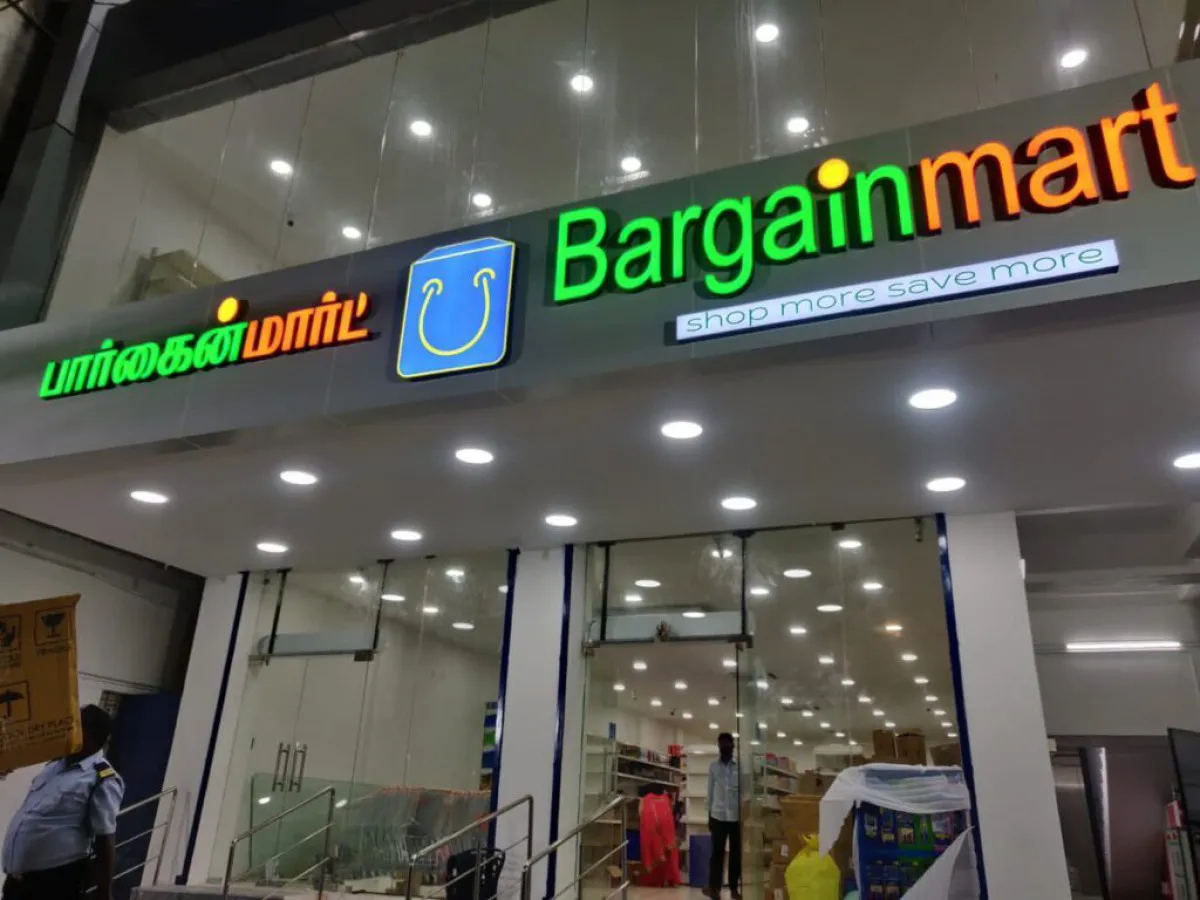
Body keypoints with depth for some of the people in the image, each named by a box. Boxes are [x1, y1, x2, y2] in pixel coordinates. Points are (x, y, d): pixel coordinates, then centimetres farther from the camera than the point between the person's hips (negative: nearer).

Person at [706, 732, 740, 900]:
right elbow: (710, 792, 7)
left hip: (737, 816, 0)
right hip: (718, 816, 0)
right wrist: (709, 816, 7)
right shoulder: (713, 766, 4)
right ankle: (714, 886, 10)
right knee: (717, 852, 2)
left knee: (736, 853, 6)